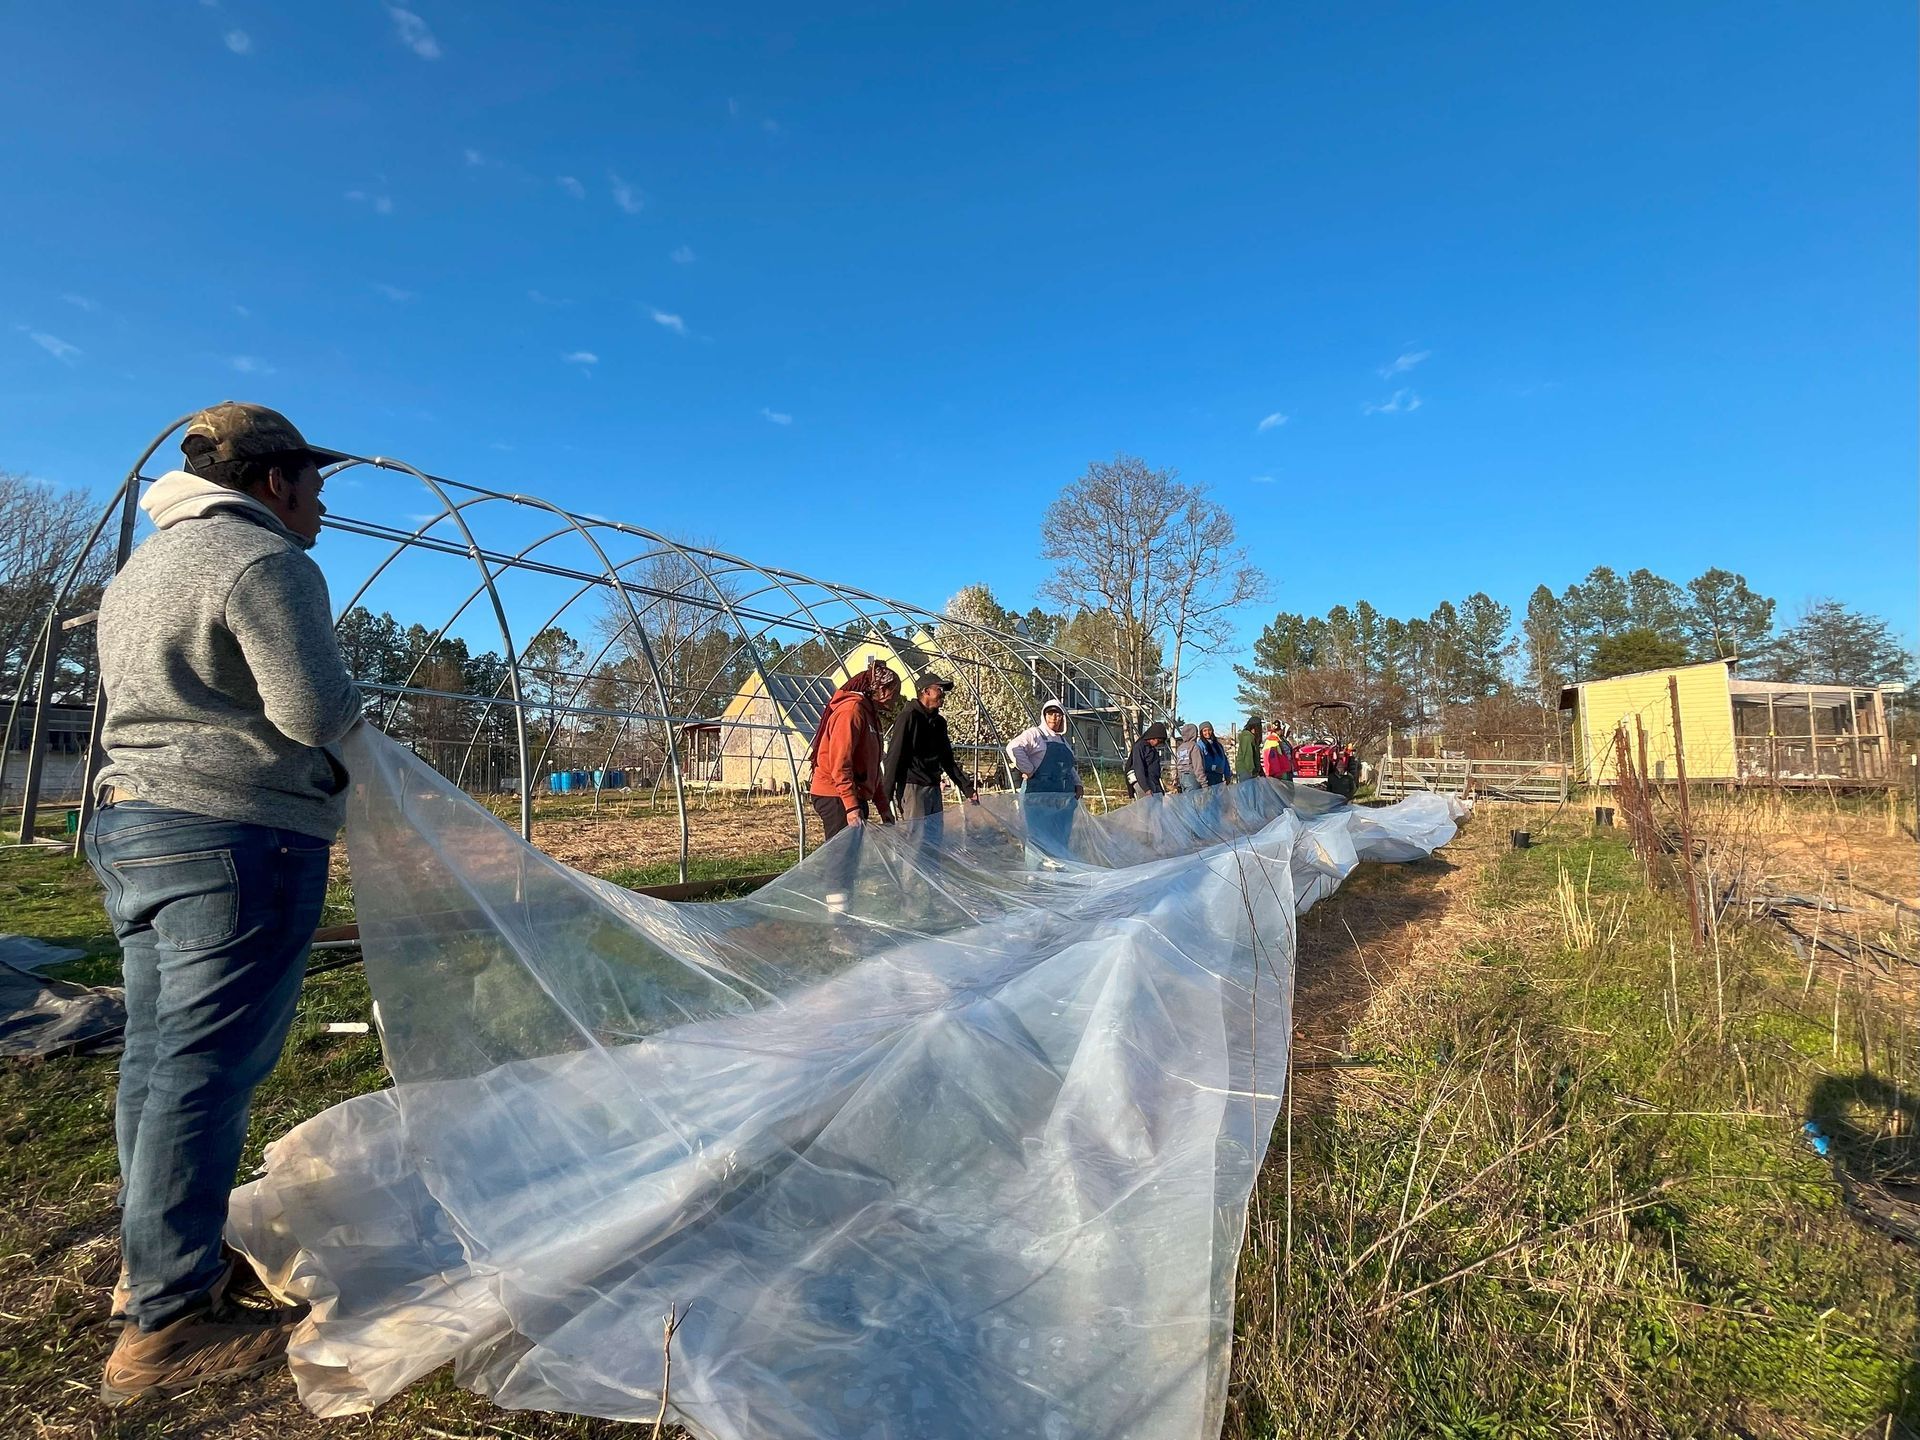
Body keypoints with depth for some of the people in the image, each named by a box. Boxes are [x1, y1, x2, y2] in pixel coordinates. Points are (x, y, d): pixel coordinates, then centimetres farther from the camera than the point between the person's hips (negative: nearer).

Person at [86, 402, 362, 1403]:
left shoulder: (141, 570, 20)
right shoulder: (264, 560, -12)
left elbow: (174, 696, 22)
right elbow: (315, 710, -21)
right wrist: (348, 698, -1)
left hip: (127, 824, 10)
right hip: (236, 838, -10)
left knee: (156, 1056, 16)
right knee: (204, 1070, -5)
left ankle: (155, 1265, 30)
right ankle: (165, 1326, 3)